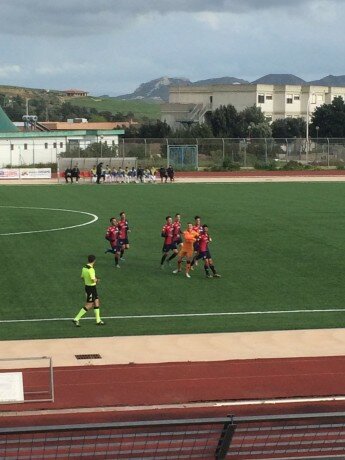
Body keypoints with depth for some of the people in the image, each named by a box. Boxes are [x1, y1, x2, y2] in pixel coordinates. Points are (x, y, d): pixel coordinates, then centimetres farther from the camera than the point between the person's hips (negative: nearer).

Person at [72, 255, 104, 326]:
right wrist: (97, 279, -4)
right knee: (89, 305, -3)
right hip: (91, 288, -9)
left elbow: (82, 277, 16)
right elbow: (93, 280, -27)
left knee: (96, 303, 14)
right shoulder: (91, 269, -24)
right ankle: (76, 319, -2)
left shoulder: (84, 267, 4)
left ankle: (98, 320, 19)